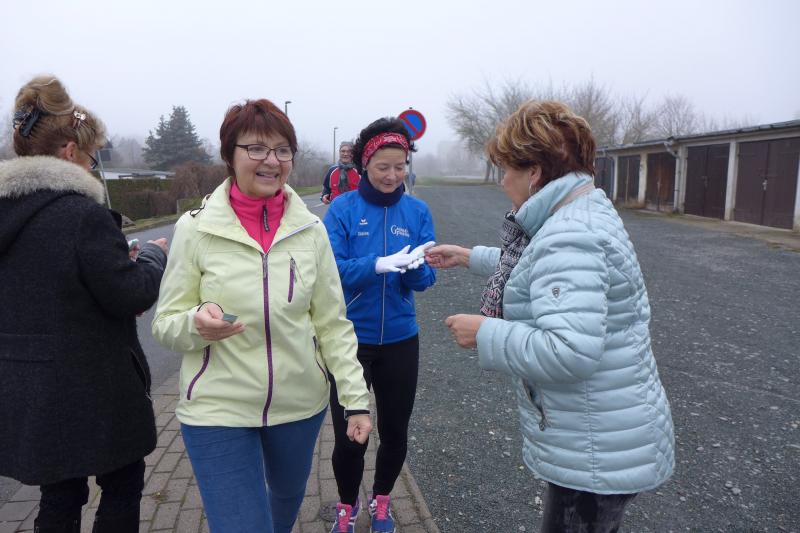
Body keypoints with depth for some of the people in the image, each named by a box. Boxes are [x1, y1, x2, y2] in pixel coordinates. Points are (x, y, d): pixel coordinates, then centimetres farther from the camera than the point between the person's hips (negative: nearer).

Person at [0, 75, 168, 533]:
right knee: (123, 487, 15)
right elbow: (131, 295, -18)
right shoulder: (83, 214, -21)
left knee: (60, 495, 22)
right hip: (90, 390, -7)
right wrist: (156, 255, 0)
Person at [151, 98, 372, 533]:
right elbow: (166, 325, -4)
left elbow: (333, 324, 0)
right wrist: (197, 323, -27)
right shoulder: (196, 228, -10)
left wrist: (356, 399, -5)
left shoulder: (311, 229, -5)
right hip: (218, 413, -3)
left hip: (301, 405, 3)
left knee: (288, 498, 27)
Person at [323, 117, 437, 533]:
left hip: (399, 338, 3)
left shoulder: (417, 211, -1)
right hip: (350, 337, -2)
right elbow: (331, 269, -15)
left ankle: (381, 500, 42)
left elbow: (424, 279, -4)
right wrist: (378, 264, -31)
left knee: (395, 431, 14)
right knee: (349, 435, 4)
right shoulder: (343, 209, -8)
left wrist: (416, 266, -27)